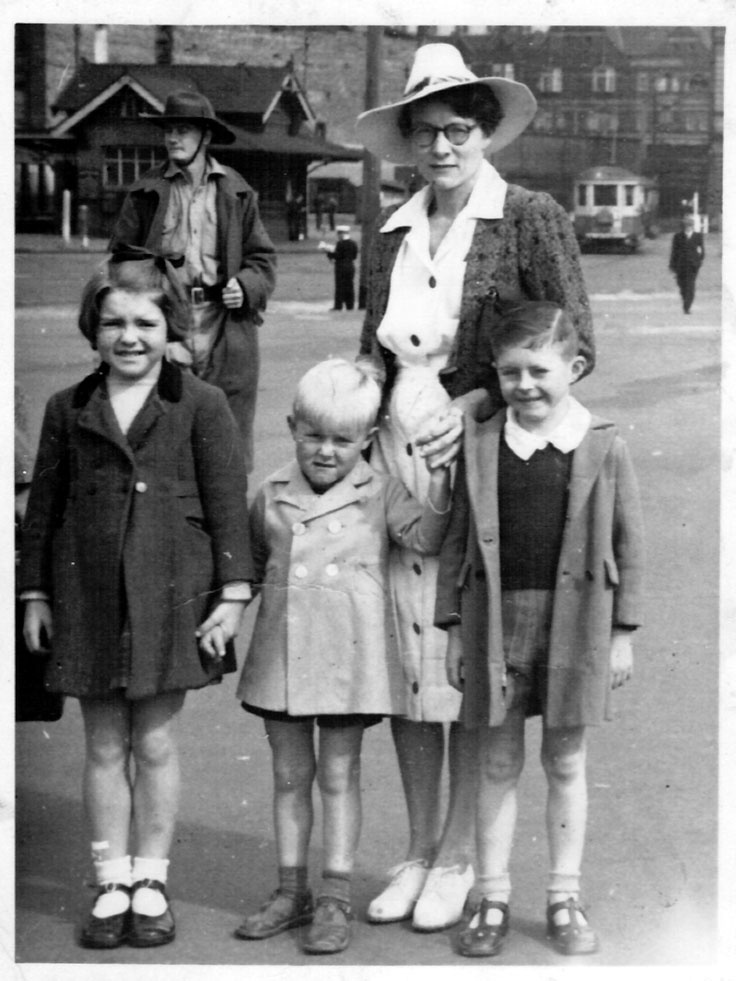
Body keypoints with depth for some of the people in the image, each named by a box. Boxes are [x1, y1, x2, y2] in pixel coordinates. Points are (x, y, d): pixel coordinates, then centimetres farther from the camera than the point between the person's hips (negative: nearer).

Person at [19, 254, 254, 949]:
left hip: (171, 592, -2)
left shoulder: (201, 405, 0)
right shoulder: (68, 409, 8)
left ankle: (150, 885, 16)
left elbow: (227, 500, -2)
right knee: (104, 747, 6)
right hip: (90, 596, 2)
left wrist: (232, 591, -6)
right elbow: (43, 504, 12)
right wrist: (34, 592, 9)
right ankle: (112, 886, 15)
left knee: (155, 744, 5)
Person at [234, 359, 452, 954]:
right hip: (282, 654, 3)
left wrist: (440, 482, -24)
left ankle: (335, 899, 11)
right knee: (290, 775, 11)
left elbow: (425, 539, -14)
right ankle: (292, 892, 21)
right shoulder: (272, 497, 6)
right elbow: (252, 565, 19)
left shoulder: (379, 493, -1)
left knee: (338, 776, 3)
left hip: (348, 655, -3)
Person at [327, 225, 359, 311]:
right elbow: (355, 256, 11)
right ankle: (350, 305, 9)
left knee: (340, 286, -3)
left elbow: (337, 255, -16)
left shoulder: (340, 244, -14)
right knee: (350, 286, 8)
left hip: (341, 267, -7)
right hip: (351, 267, 7)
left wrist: (329, 254, -1)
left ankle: (338, 306, -2)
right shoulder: (353, 244, 8)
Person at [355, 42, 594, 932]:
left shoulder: (530, 219, -4)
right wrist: (380, 422, 3)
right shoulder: (391, 234, 10)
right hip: (399, 461, 5)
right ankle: (418, 849, 22)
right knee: (405, 653, 8)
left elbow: (575, 345, -6)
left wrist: (476, 401, -14)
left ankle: (459, 857, 15)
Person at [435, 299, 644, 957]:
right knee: (498, 763, 8)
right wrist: (454, 629, 4)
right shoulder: (480, 444, 2)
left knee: (566, 761, 9)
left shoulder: (604, 446, -2)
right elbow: (458, 539, 6)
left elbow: (628, 544, 3)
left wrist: (622, 633, 2)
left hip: (574, 622, -1)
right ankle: (492, 898, 18)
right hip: (495, 618, 1)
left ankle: (565, 898, 21)